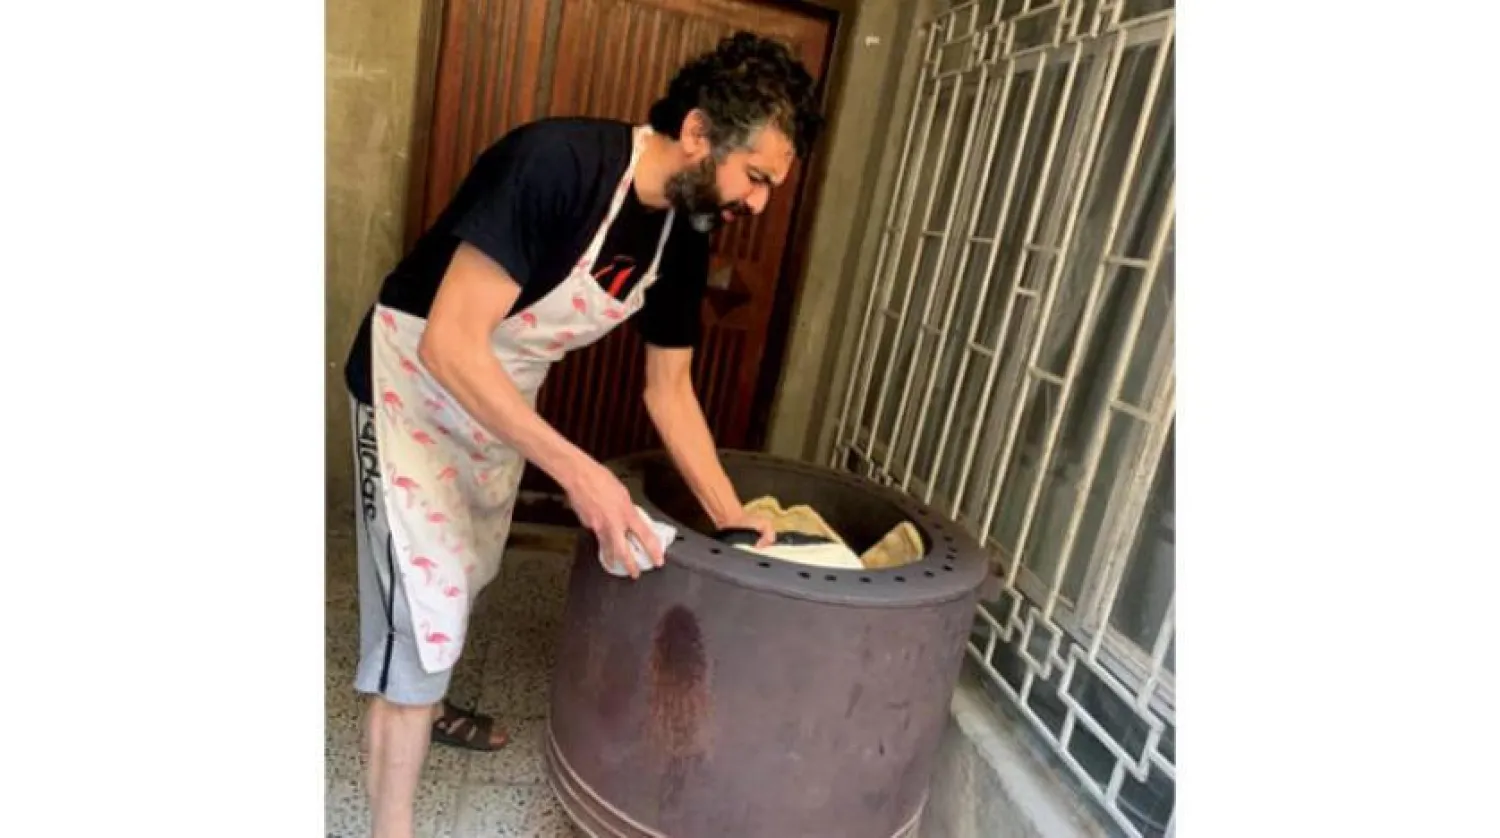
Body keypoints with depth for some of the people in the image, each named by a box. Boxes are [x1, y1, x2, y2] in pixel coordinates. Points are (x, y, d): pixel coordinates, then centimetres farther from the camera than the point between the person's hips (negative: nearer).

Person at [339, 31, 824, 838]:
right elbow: (449, 345, -34)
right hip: (415, 385, -7)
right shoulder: (554, 163, -33)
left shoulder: (685, 235, -9)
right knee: (424, 606, -6)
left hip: (502, 401, 7)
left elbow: (669, 389, -2)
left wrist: (730, 517, -7)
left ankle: (421, 704, 52)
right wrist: (578, 470, -37)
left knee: (467, 574, 24)